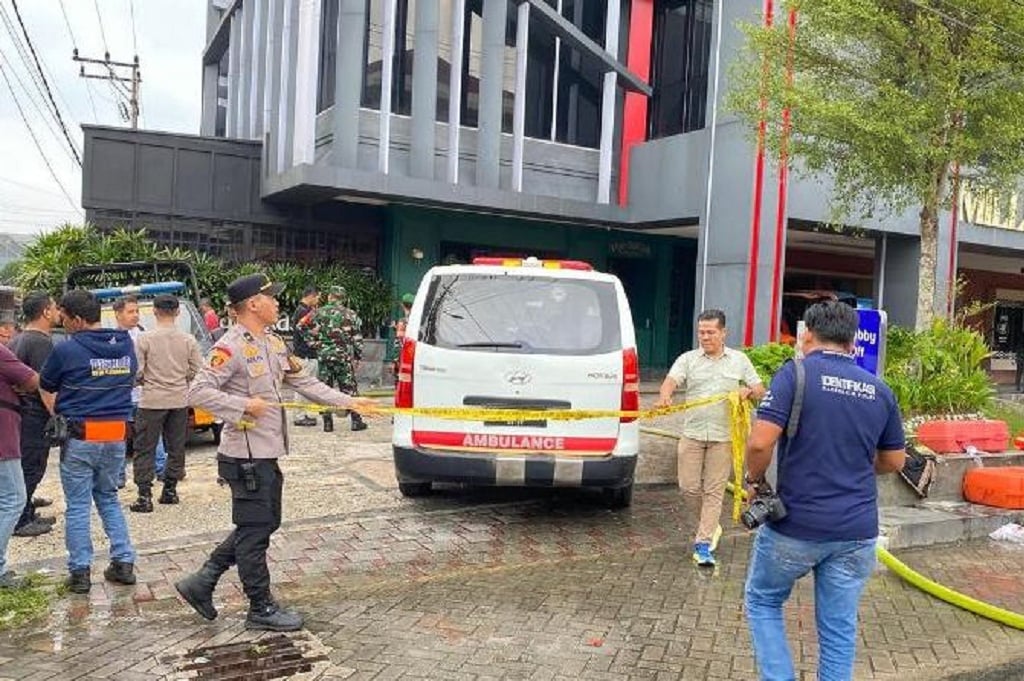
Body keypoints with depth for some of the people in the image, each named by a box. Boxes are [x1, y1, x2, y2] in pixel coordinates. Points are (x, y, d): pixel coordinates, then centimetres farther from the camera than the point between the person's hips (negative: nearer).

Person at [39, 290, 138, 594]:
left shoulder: (66, 350, -11)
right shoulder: (126, 346, 4)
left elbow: (46, 386, 4)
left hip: (80, 437, -5)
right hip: (117, 436, 5)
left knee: (77, 505, 6)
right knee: (109, 498, 18)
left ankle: (80, 571, 10)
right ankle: (124, 563, 14)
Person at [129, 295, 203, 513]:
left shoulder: (145, 339, -10)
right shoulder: (189, 340, -2)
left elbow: (136, 372, -9)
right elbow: (196, 370, 2)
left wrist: (145, 382, 12)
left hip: (152, 400, -3)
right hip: (180, 400, 3)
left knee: (145, 449, 4)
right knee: (176, 447, 14)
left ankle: (145, 496, 1)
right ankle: (170, 490, 21)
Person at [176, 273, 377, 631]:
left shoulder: (274, 344, 12)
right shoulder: (231, 347, -16)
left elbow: (304, 383, 16)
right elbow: (198, 392, -21)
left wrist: (349, 401, 12)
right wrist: (243, 405, -24)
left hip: (268, 454, 10)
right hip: (246, 457, -9)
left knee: (265, 524, 18)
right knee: (255, 531, 3)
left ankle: (202, 581, 27)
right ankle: (262, 609, 17)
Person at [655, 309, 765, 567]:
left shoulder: (739, 360, 8)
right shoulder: (688, 359, 4)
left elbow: (760, 391, 12)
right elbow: (671, 380, -13)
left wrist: (748, 391, -12)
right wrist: (664, 397, -35)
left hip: (723, 437, 0)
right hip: (692, 434, 0)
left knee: (714, 490, 0)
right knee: (689, 487, 2)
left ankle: (703, 542, 7)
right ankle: (711, 525, 26)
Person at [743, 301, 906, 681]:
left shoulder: (795, 374, -10)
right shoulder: (880, 390, 6)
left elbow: (760, 443, -20)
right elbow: (894, 462, 15)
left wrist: (754, 482, -2)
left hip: (795, 526, -4)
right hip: (856, 531, 4)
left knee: (761, 602, 18)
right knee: (840, 628, 13)